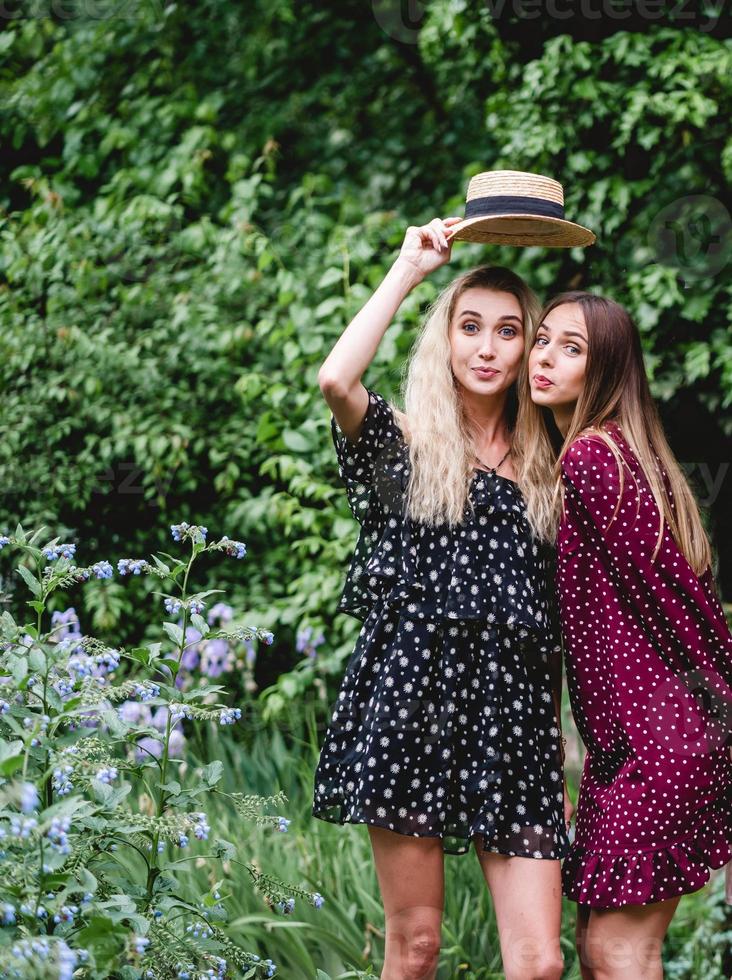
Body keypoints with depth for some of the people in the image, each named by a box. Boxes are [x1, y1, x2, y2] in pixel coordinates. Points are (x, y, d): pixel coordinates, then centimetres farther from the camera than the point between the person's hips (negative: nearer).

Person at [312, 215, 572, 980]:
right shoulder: (403, 443, 6)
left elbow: (561, 617, 16)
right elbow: (336, 379, -18)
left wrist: (576, 755, 10)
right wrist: (409, 267, -7)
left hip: (515, 715, 3)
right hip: (413, 698, -3)